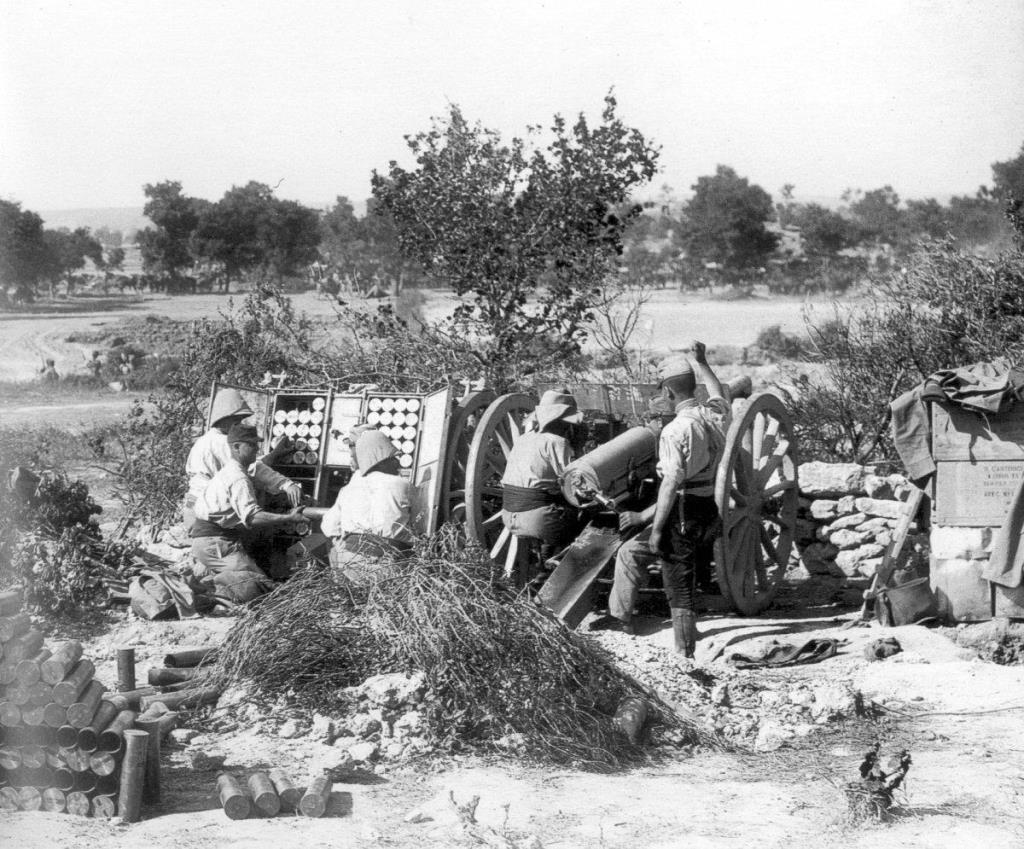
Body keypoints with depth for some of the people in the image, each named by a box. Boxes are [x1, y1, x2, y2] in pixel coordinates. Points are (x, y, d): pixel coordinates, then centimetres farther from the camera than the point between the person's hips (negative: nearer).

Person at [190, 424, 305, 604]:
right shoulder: (239, 479, -13)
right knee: (260, 586, -20)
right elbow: (251, 517, -26)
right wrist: (288, 519, -27)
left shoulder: (227, 471, 21)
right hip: (216, 543, -10)